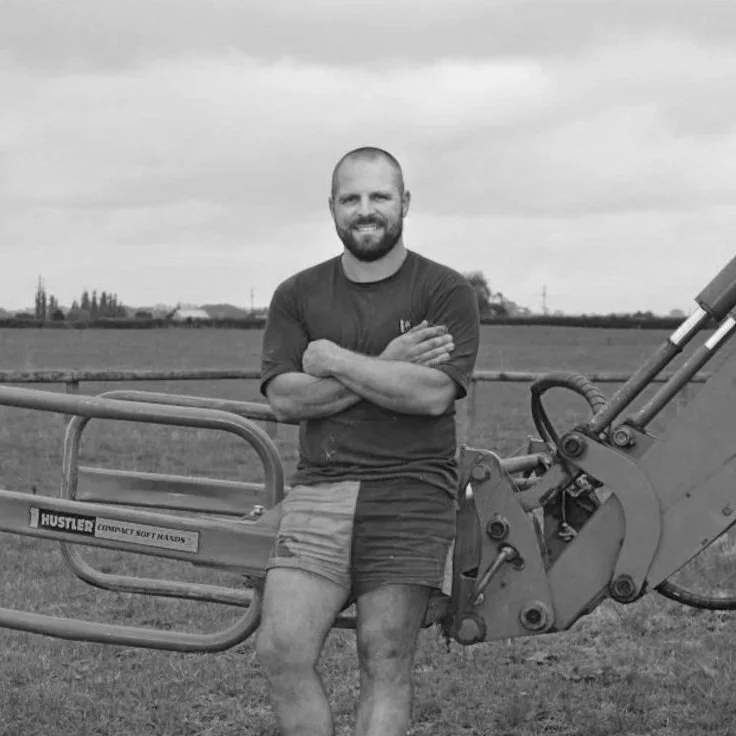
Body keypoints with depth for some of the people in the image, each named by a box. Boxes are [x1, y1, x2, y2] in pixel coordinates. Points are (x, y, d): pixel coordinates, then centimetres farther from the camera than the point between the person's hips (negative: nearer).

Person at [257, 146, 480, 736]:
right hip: (318, 492, 3)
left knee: (387, 669, -1)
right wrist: (386, 368, -9)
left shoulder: (446, 292, 3)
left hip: (410, 494, -3)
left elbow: (433, 393, -12)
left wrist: (333, 360, -7)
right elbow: (284, 397, -1)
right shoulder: (298, 296, 12)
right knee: (280, 650, -9)